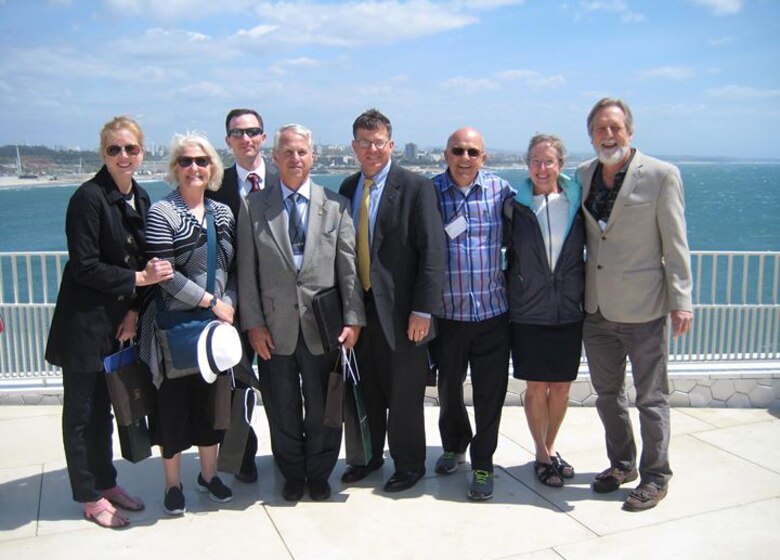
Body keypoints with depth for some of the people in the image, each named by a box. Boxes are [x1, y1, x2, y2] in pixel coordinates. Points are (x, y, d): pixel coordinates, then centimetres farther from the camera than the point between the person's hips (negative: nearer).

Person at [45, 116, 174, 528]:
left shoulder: (141, 199, 6)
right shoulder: (89, 197, -15)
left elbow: (142, 260, 8)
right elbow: (84, 265, -18)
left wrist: (134, 310, -2)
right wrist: (138, 279, -17)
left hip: (119, 320, 7)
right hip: (85, 323, -7)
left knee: (104, 406, 19)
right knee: (83, 410, 6)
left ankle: (105, 483, 33)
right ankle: (90, 497, 19)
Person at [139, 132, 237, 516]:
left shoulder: (222, 213, 8)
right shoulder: (162, 214, -9)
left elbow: (233, 267, 8)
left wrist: (230, 304, -8)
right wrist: (211, 301, -16)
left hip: (216, 324, 5)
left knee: (212, 399, 14)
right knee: (174, 402, 6)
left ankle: (209, 473, 31)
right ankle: (173, 483, 23)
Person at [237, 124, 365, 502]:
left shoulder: (335, 205, 3)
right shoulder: (254, 206, 2)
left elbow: (349, 267, 0)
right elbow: (247, 271, 1)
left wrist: (353, 318, -6)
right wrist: (253, 323, -5)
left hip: (322, 324, 0)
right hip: (275, 326, 0)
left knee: (323, 407, 11)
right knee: (283, 408, 12)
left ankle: (318, 475, 31)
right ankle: (292, 475, 31)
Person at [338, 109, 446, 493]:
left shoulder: (416, 187, -8)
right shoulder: (347, 188, 9)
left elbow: (432, 252, -12)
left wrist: (423, 309, -17)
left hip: (400, 310, -5)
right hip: (358, 308, 5)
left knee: (404, 395, 8)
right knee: (366, 391, 16)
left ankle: (408, 465, 26)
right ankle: (369, 456, 35)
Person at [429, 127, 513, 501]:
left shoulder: (501, 190, -1)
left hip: (492, 311, 0)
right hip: (446, 312, 1)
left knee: (490, 393, 5)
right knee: (448, 388, 18)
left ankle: (483, 464, 23)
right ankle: (454, 445, 42)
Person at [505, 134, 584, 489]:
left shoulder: (576, 203, 1)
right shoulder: (515, 206, -3)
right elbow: (507, 255, 4)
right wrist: (510, 295, -1)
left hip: (568, 312, 2)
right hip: (528, 313, -1)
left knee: (561, 387, 10)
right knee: (536, 388, 6)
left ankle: (550, 447, 31)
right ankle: (542, 454, 24)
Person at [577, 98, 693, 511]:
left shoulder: (661, 175, -8)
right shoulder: (582, 176, 5)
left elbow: (675, 244, -8)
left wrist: (681, 300, -11)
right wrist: (579, 293, 8)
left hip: (643, 307, -5)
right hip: (597, 307, 5)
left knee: (651, 399, 7)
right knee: (607, 394, 17)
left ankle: (655, 478, 23)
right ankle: (621, 464, 36)